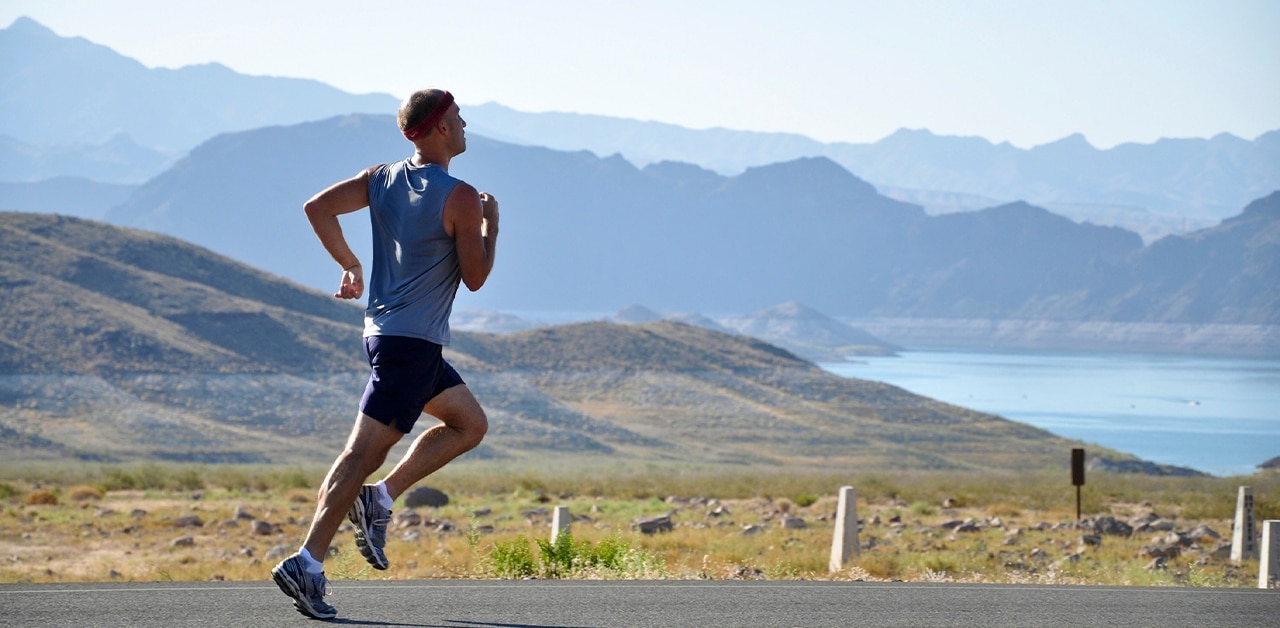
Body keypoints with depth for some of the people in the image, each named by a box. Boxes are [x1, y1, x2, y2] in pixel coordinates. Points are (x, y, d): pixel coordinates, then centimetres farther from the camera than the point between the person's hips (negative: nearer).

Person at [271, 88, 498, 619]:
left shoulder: (382, 179, 8)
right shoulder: (459, 198, -13)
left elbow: (317, 207, 4)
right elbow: (475, 278, -9)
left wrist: (349, 265, 13)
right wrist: (491, 224, 5)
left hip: (385, 331, 9)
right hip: (413, 341, -9)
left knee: (470, 424, 19)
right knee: (365, 451, -11)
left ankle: (379, 498, 10)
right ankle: (307, 563, -14)